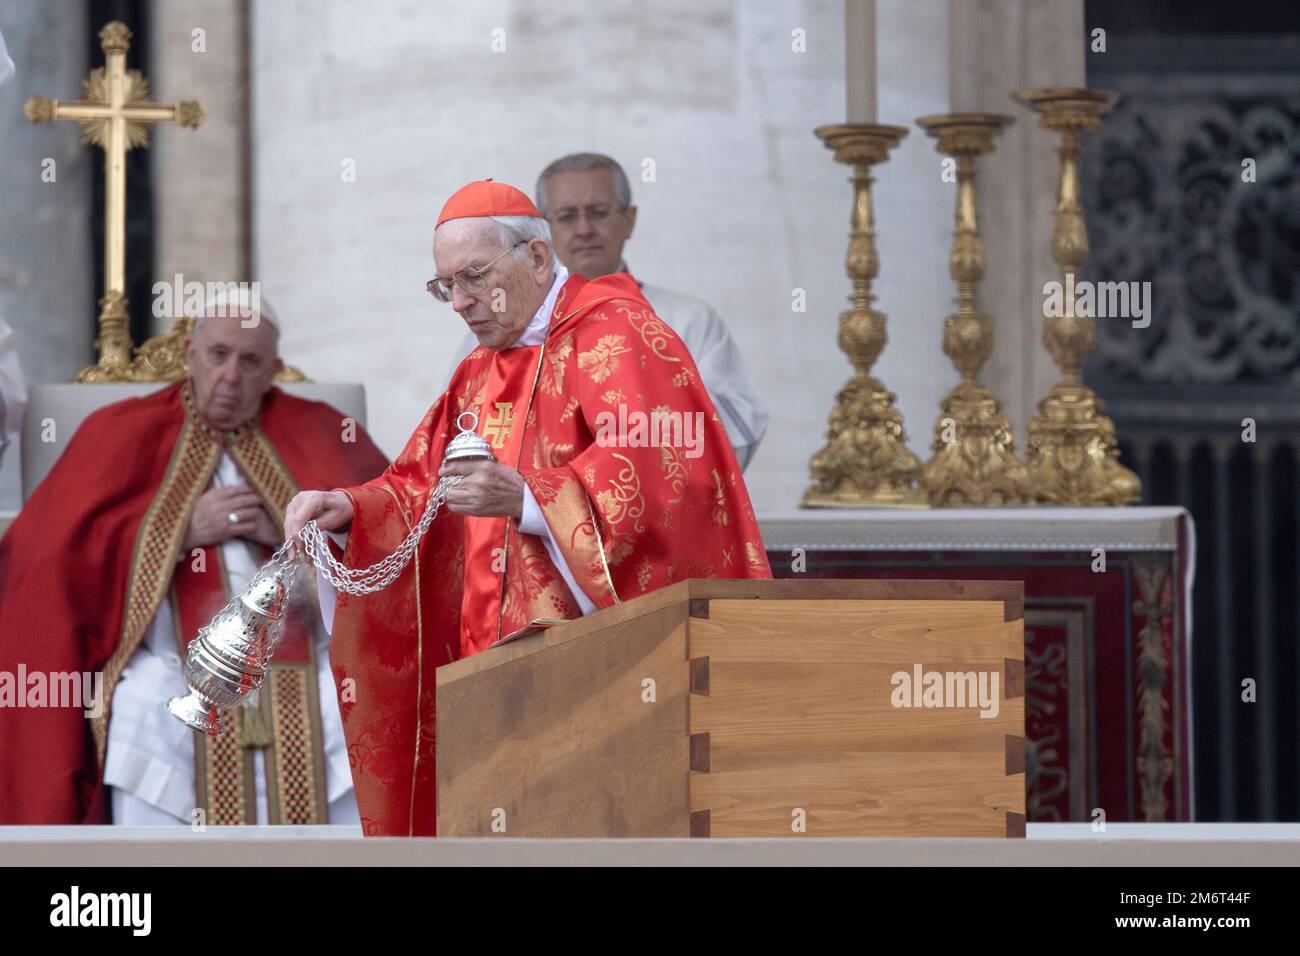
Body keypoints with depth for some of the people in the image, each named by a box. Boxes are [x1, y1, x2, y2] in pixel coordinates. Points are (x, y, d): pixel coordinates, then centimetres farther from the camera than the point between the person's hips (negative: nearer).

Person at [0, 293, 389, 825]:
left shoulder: (315, 433, 17)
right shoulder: (122, 435, 13)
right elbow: (50, 551, 1)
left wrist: (288, 531, -6)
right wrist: (183, 531, -6)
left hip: (302, 664, 1)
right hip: (172, 666, -1)